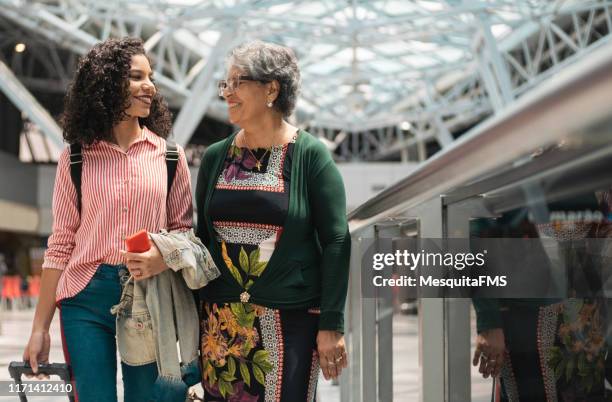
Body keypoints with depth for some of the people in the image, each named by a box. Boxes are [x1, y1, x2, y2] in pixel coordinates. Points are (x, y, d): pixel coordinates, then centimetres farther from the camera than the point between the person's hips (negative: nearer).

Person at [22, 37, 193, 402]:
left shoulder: (169, 156, 5)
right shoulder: (76, 158, 2)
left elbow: (184, 229, 7)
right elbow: (61, 244, 4)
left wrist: (164, 257, -17)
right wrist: (40, 328, 2)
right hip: (87, 296, -1)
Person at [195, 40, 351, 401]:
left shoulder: (310, 155, -3)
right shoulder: (216, 157, 10)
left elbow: (336, 242, -6)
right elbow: (201, 236, 15)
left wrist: (331, 325, -11)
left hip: (290, 321, -4)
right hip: (220, 323, 4)